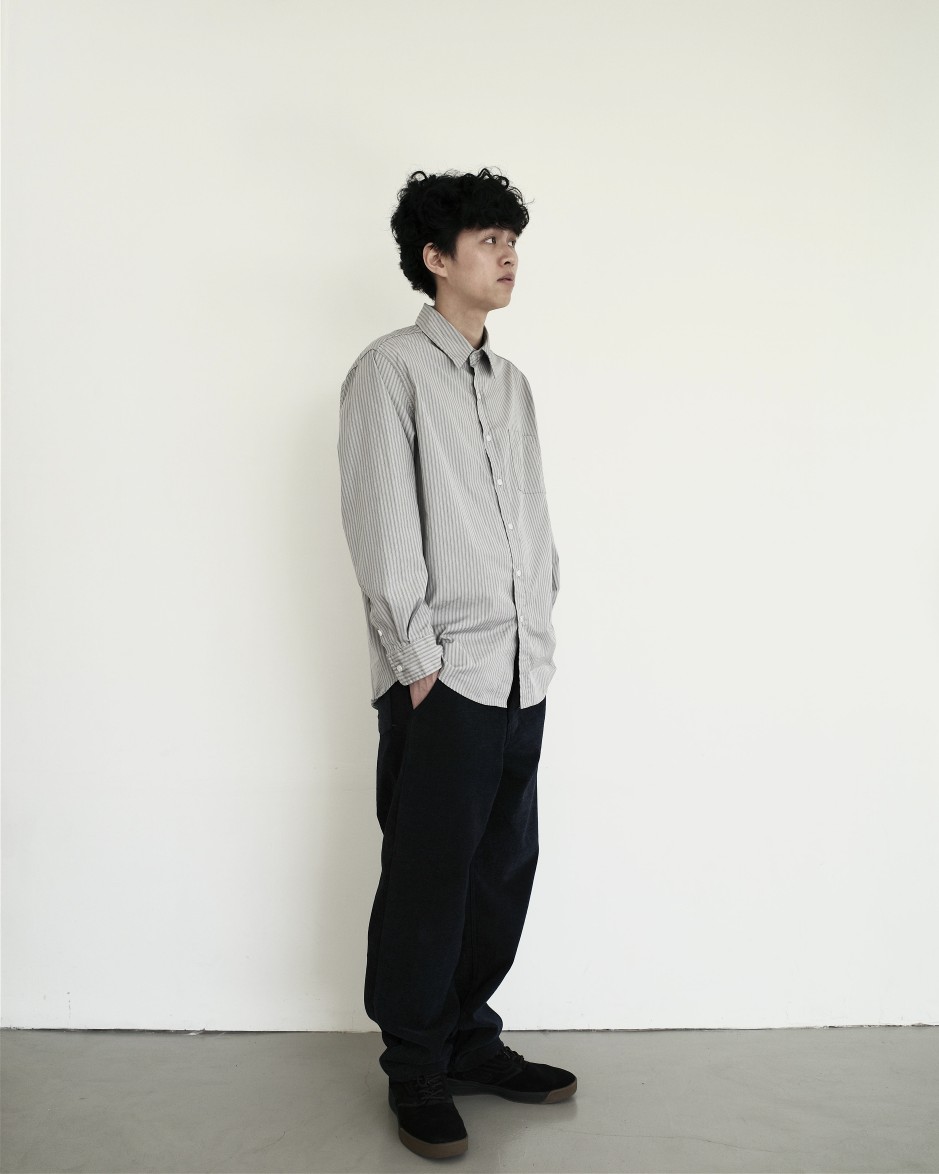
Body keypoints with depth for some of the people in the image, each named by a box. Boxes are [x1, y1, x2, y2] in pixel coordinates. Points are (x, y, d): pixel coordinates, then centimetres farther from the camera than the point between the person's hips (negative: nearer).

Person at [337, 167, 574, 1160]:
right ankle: (417, 1073, 19)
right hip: (442, 680, -7)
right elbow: (381, 527, -10)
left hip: (521, 676, 7)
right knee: (428, 882, 2)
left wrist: (538, 634, 10)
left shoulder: (510, 382, 17)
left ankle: (469, 1041, 29)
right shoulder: (391, 371, -5)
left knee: (504, 873, 13)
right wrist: (420, 660, -12)